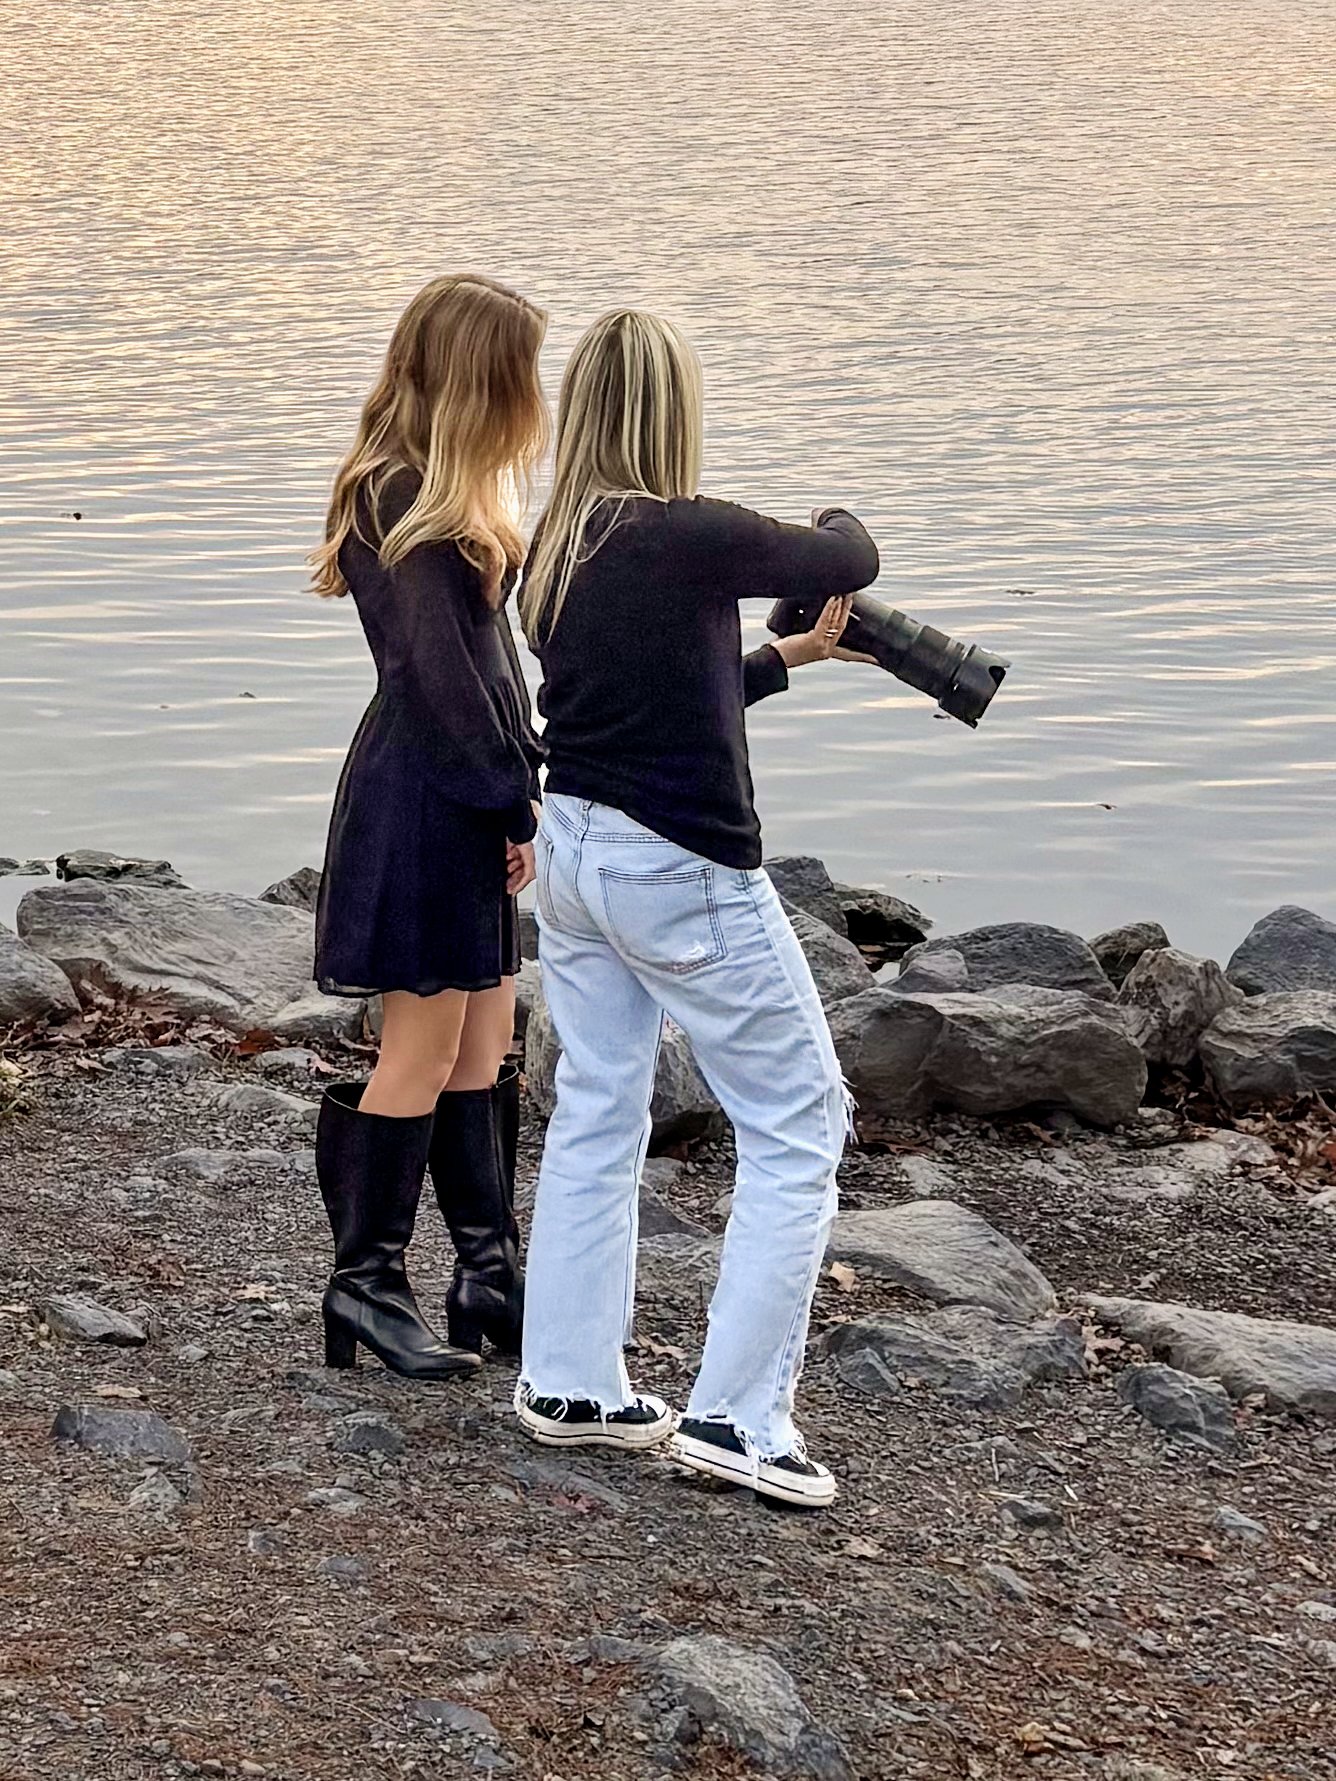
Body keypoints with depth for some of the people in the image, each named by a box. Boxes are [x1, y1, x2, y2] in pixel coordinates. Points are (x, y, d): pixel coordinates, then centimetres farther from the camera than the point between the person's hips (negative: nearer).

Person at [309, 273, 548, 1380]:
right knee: (423, 1049, -2)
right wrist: (515, 802, -13)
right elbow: (440, 674, -20)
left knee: (484, 1043, 13)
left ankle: (489, 1275, 20)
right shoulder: (406, 502, -18)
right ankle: (366, 1283, 8)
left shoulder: (441, 494, 13)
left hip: (471, 801, 10)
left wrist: (518, 790, 8)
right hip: (424, 801, -10)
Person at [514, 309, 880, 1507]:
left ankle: (568, 1384, 24)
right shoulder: (690, 539, -20)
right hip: (681, 870, -8)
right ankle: (736, 1414, 3)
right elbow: (847, 564, -7)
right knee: (798, 1126, 4)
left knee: (596, 1114, 18)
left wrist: (787, 659, 23)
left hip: (573, 853, 8)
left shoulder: (553, 551, 4)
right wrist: (839, 522, 16)